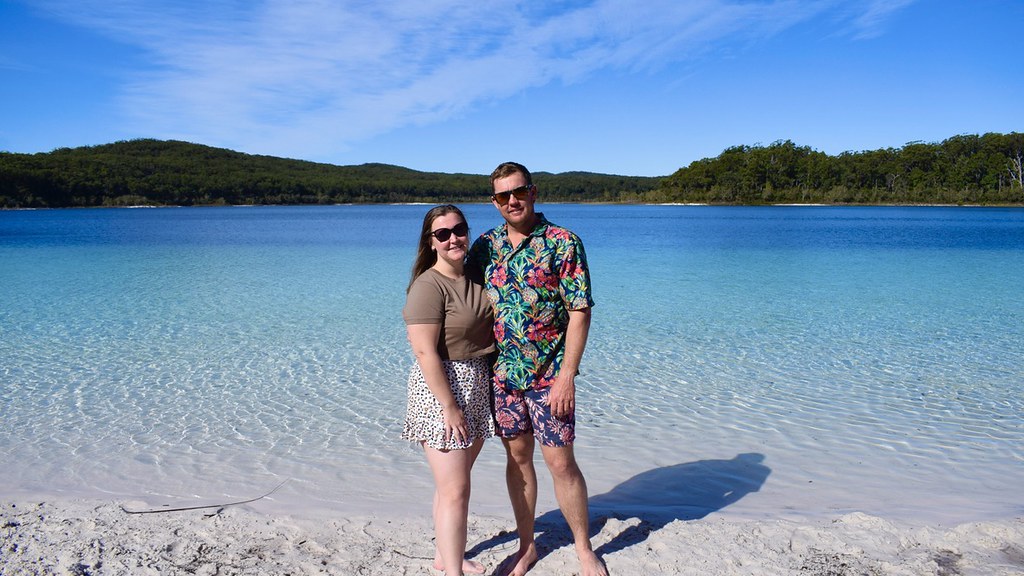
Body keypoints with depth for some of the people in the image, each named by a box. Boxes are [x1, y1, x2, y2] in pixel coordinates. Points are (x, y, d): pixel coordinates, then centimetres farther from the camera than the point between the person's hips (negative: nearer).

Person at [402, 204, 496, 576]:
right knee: (454, 491, -4)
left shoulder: (474, 278, 8)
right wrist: (450, 406, -21)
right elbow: (425, 353, -21)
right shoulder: (428, 286, -17)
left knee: (454, 483, 19)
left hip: (478, 387, 8)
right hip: (441, 389, -8)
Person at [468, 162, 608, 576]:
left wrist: (566, 376, -16)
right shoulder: (485, 246, 5)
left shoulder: (563, 243, -8)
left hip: (549, 374, -4)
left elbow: (580, 312, -11)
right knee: (517, 457, 13)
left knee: (560, 461, 0)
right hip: (501, 372, 4)